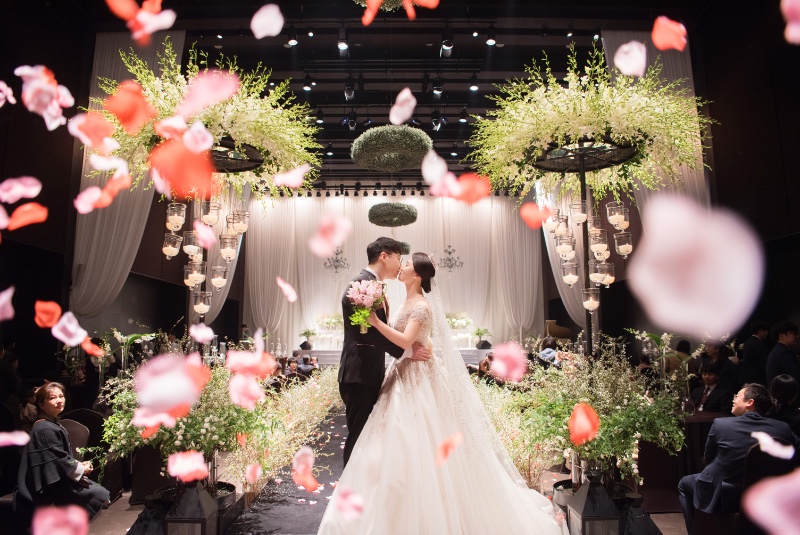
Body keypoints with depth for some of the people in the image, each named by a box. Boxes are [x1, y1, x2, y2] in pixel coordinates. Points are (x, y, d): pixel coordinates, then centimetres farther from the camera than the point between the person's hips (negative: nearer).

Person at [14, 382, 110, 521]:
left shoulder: (53, 425, 10)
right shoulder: (46, 430, -23)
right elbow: (60, 461, -21)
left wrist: (79, 464, 3)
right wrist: (81, 469, -8)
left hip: (58, 480, 10)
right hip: (51, 489, -10)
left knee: (101, 492, 7)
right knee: (101, 496, -12)